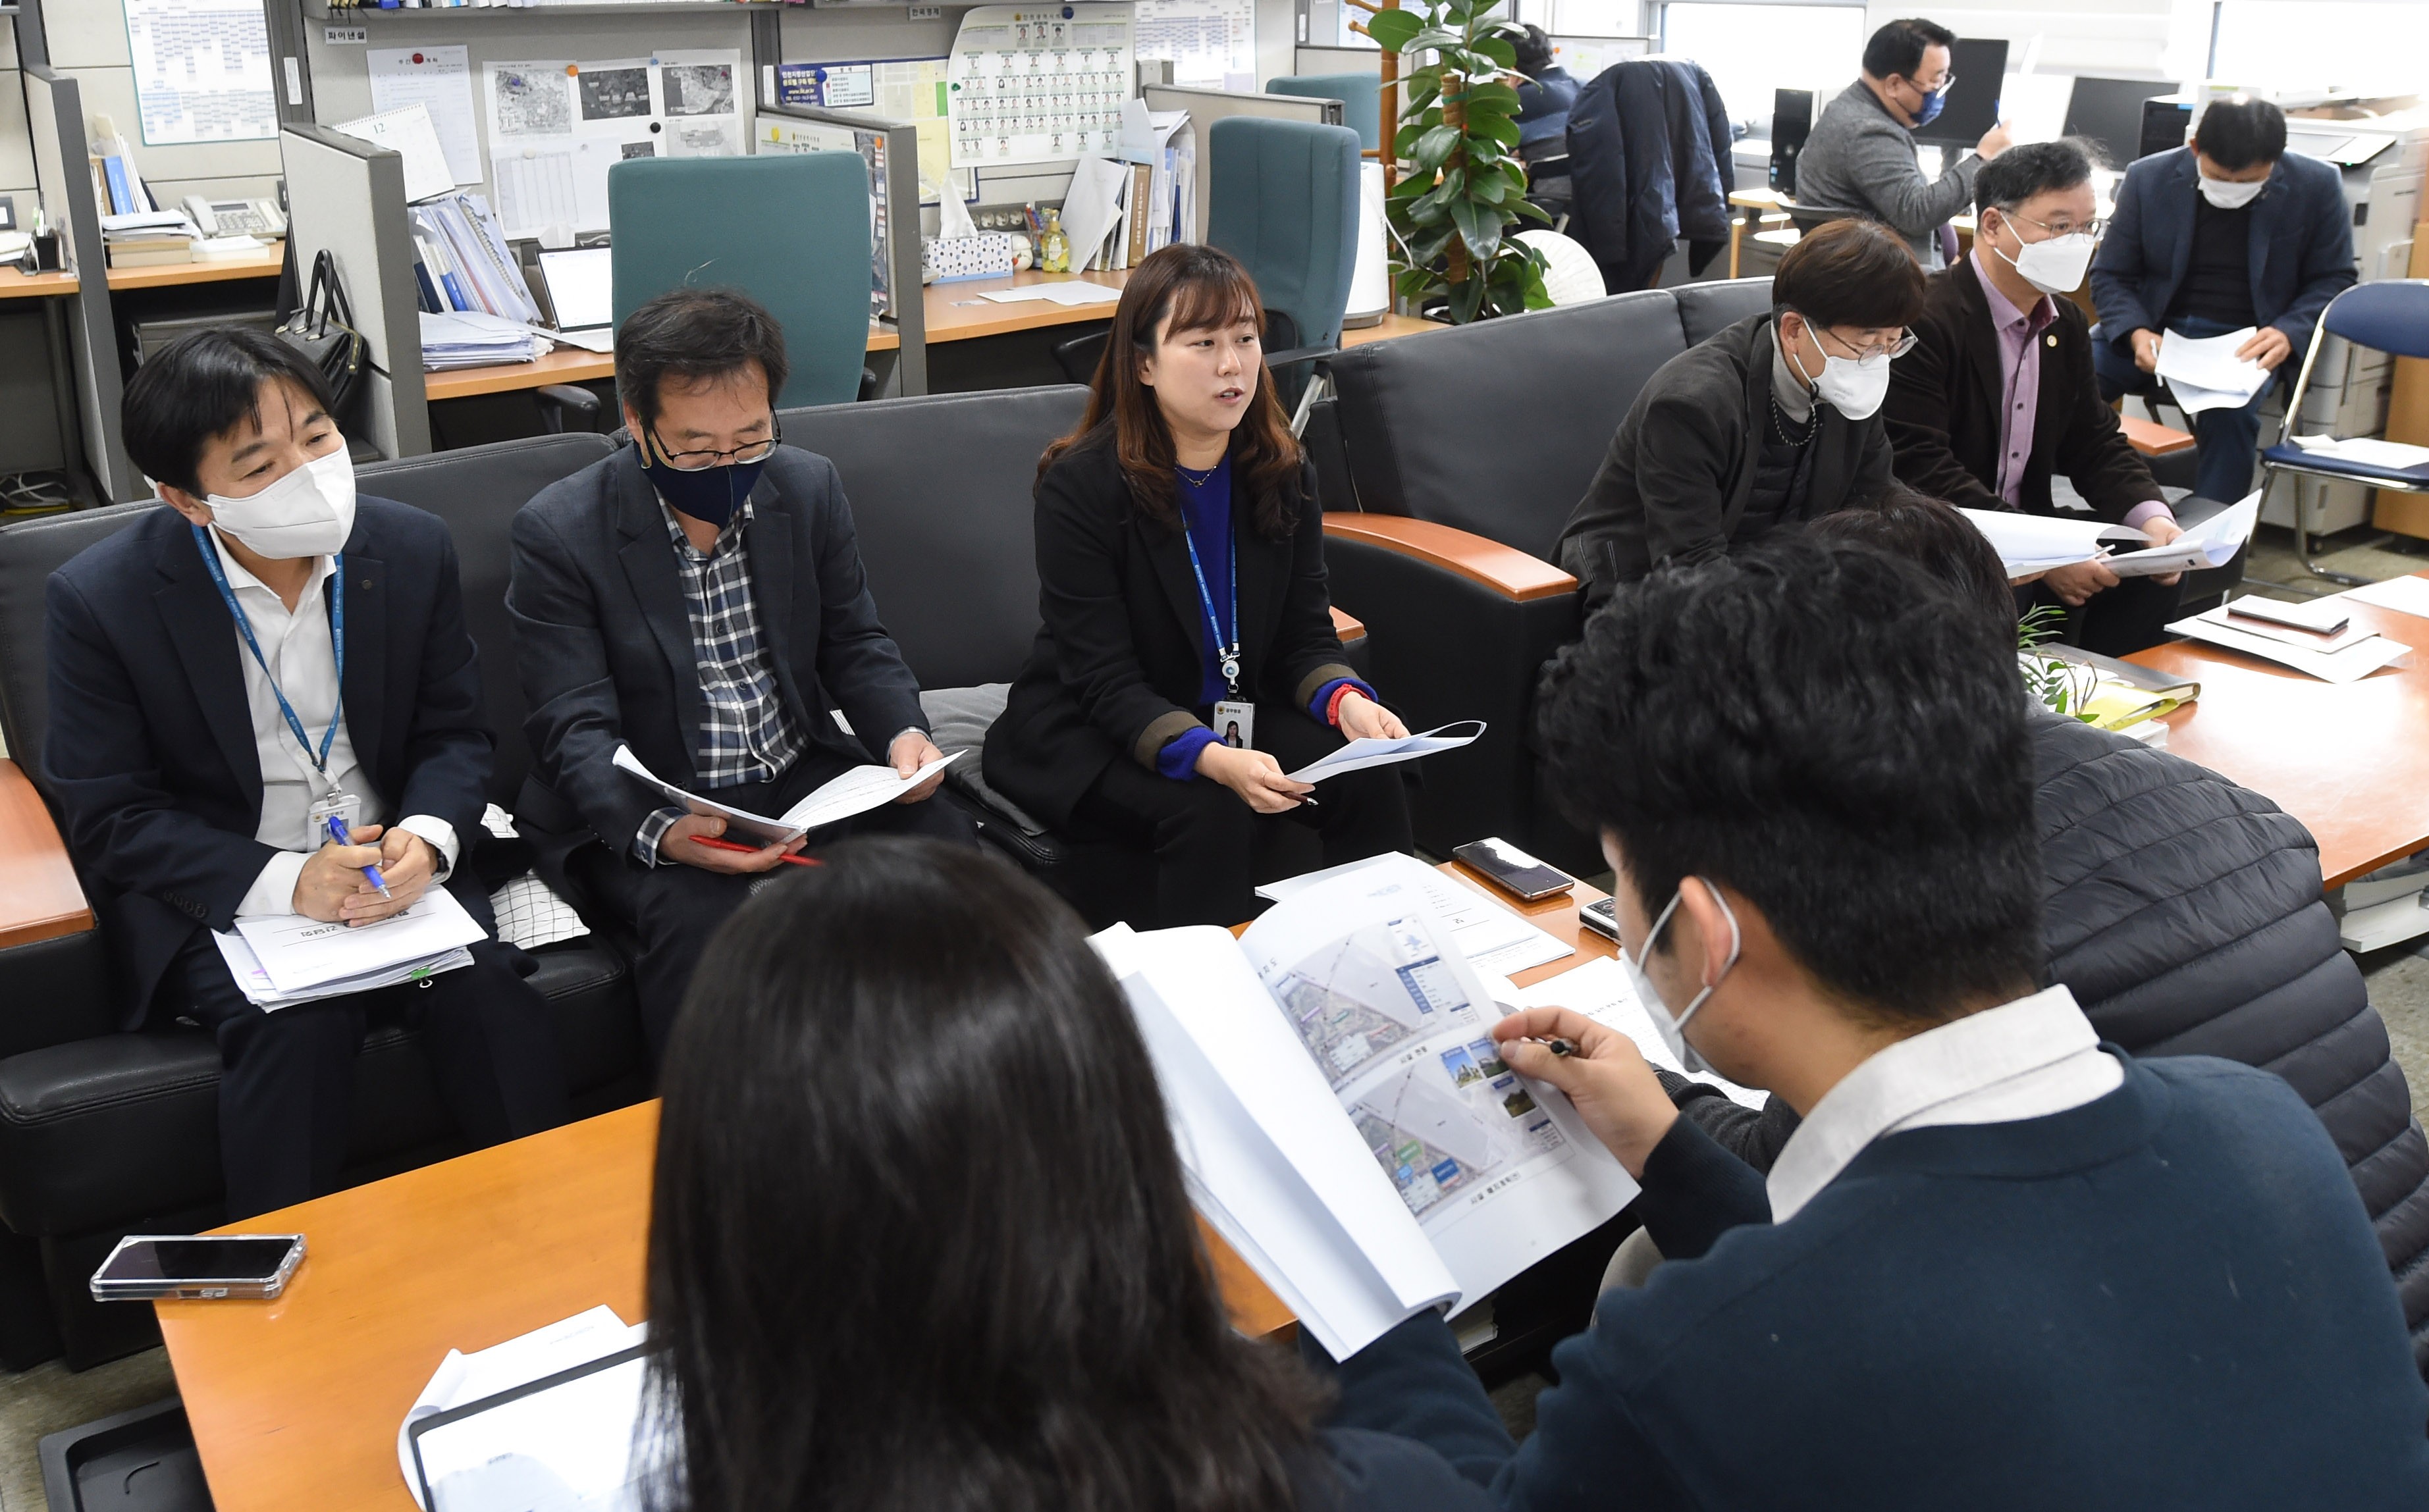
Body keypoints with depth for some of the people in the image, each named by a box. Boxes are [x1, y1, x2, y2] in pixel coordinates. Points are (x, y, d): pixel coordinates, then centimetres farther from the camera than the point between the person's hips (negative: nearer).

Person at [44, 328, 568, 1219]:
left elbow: (453, 735, 6)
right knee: (298, 1026, -31)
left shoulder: (412, 551, -1)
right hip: (216, 901, -2)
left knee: (489, 994, -25)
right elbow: (108, 820, -8)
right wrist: (284, 883, -23)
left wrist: (428, 838, -17)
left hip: (395, 870, 3)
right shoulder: (98, 601, -10)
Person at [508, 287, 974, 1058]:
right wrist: (660, 833, -33)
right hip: (639, 806, -4)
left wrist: (903, 731, -12)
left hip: (801, 775, 4)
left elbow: (854, 643, 10)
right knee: (702, 917, -34)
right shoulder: (559, 531, -12)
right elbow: (576, 730, -14)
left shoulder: (809, 487, 2)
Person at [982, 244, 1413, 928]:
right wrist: (1212, 760, -38)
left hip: (1238, 715, 5)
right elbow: (1107, 682, -22)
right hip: (1088, 735, -5)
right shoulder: (1080, 486, -18)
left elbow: (1305, 635, 1)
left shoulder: (1284, 474, -1)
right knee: (1209, 814, -32)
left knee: (1370, 781, -18)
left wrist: (1348, 701, -23)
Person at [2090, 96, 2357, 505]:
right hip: (2155, 329, 1)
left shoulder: (2316, 187, -3)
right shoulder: (2148, 179, -2)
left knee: (2230, 412, -35)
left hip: (2247, 345, -1)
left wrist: (2287, 333, -14)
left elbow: (2334, 280, 7)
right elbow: (2111, 276, 5)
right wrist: (2135, 333, -16)